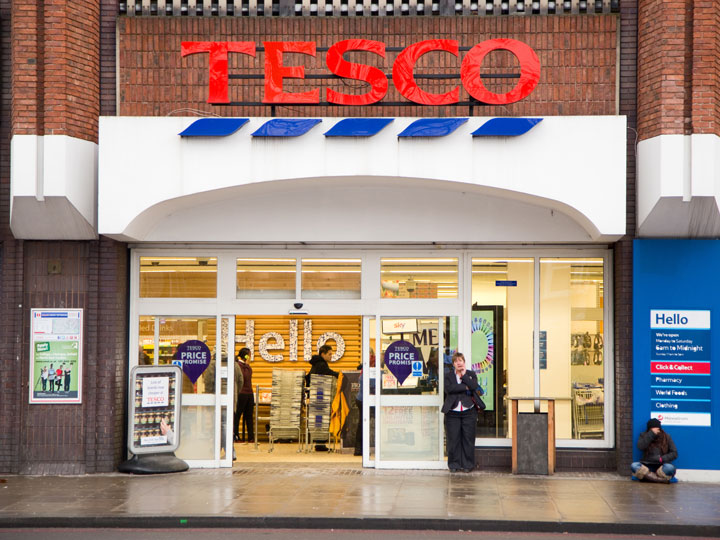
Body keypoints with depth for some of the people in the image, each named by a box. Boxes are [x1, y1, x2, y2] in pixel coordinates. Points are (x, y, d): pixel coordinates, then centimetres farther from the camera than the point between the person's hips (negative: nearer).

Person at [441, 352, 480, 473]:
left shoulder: (471, 374, 10)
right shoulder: (448, 375, 9)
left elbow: (474, 386, -10)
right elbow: (448, 389, -11)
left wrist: (464, 375, -6)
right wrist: (465, 387, -11)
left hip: (468, 412, 0)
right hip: (453, 412, 0)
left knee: (468, 439, 1)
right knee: (453, 439, -1)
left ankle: (468, 464, 10)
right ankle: (454, 464, 8)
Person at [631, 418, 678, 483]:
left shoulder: (666, 437, 7)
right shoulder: (644, 436, 7)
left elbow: (674, 453, 4)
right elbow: (640, 447, -13)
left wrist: (661, 459, -11)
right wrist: (651, 433, -17)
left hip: (661, 466, -1)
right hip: (647, 465, 1)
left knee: (670, 468, -36)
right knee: (634, 466, -31)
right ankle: (661, 479, -30)